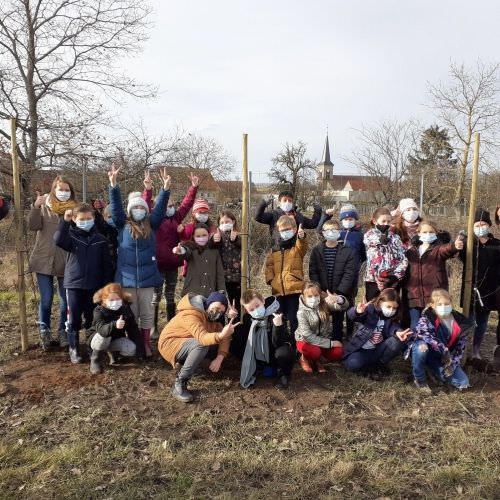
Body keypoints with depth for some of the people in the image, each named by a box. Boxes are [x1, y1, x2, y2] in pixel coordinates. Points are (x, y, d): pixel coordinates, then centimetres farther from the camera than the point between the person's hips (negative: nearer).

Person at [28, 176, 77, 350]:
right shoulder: (44, 207, 3)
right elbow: (33, 226, -10)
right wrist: (35, 207, -24)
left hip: (66, 262, 1)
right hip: (44, 260, 0)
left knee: (66, 299, 8)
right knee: (46, 299, 3)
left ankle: (63, 331, 23)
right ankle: (44, 331, 20)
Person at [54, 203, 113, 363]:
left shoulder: (100, 239, 1)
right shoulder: (71, 236, -1)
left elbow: (107, 265, 3)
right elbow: (58, 240, -25)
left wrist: (106, 286, 1)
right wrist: (65, 221, -29)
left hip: (94, 285, 1)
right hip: (74, 284, -1)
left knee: (92, 318, 10)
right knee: (74, 319, 3)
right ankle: (74, 349, 17)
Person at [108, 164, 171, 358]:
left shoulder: (151, 225, 8)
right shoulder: (123, 225, 5)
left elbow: (160, 208, -1)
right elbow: (116, 206, -5)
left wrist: (165, 188, -13)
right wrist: (113, 185, -18)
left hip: (147, 277, 1)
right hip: (127, 277, -1)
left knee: (146, 313, 8)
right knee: (130, 314, 7)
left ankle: (146, 344, 17)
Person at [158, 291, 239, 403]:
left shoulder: (212, 317, -1)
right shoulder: (190, 314, -27)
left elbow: (225, 337, -5)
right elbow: (202, 338, -41)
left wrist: (219, 358, -22)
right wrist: (221, 335, -59)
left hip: (186, 344, 8)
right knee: (201, 345, -31)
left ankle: (183, 364, 4)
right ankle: (179, 385, -23)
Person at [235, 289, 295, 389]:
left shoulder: (275, 315, -25)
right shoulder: (248, 318, -8)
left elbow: (278, 344, -30)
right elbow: (239, 338, -7)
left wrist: (278, 326, -49)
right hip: (260, 357, 5)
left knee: (284, 352, -39)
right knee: (234, 345, -14)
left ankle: (283, 373, -4)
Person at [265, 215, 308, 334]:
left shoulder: (298, 245, 1)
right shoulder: (275, 249, 14)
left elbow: (302, 247, -23)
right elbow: (269, 264, 17)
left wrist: (301, 237, -44)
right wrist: (270, 279, 1)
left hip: (294, 288, -5)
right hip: (279, 289, 5)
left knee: (293, 318, -5)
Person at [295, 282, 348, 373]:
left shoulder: (325, 304, -11)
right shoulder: (302, 313, -20)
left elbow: (344, 306, -24)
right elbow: (308, 336, -24)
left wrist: (338, 299, -49)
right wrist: (330, 343, -25)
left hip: (324, 339, 4)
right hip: (306, 341, -4)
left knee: (338, 353, -20)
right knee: (315, 352, -35)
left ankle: (316, 360, 10)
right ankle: (305, 359, 3)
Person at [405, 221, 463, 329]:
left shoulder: (438, 248, -1)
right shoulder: (411, 250, 12)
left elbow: (446, 249, -25)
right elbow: (406, 271, 19)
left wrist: (454, 246, -46)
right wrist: (406, 288, 11)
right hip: (414, 297, 3)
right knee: (415, 327, 9)